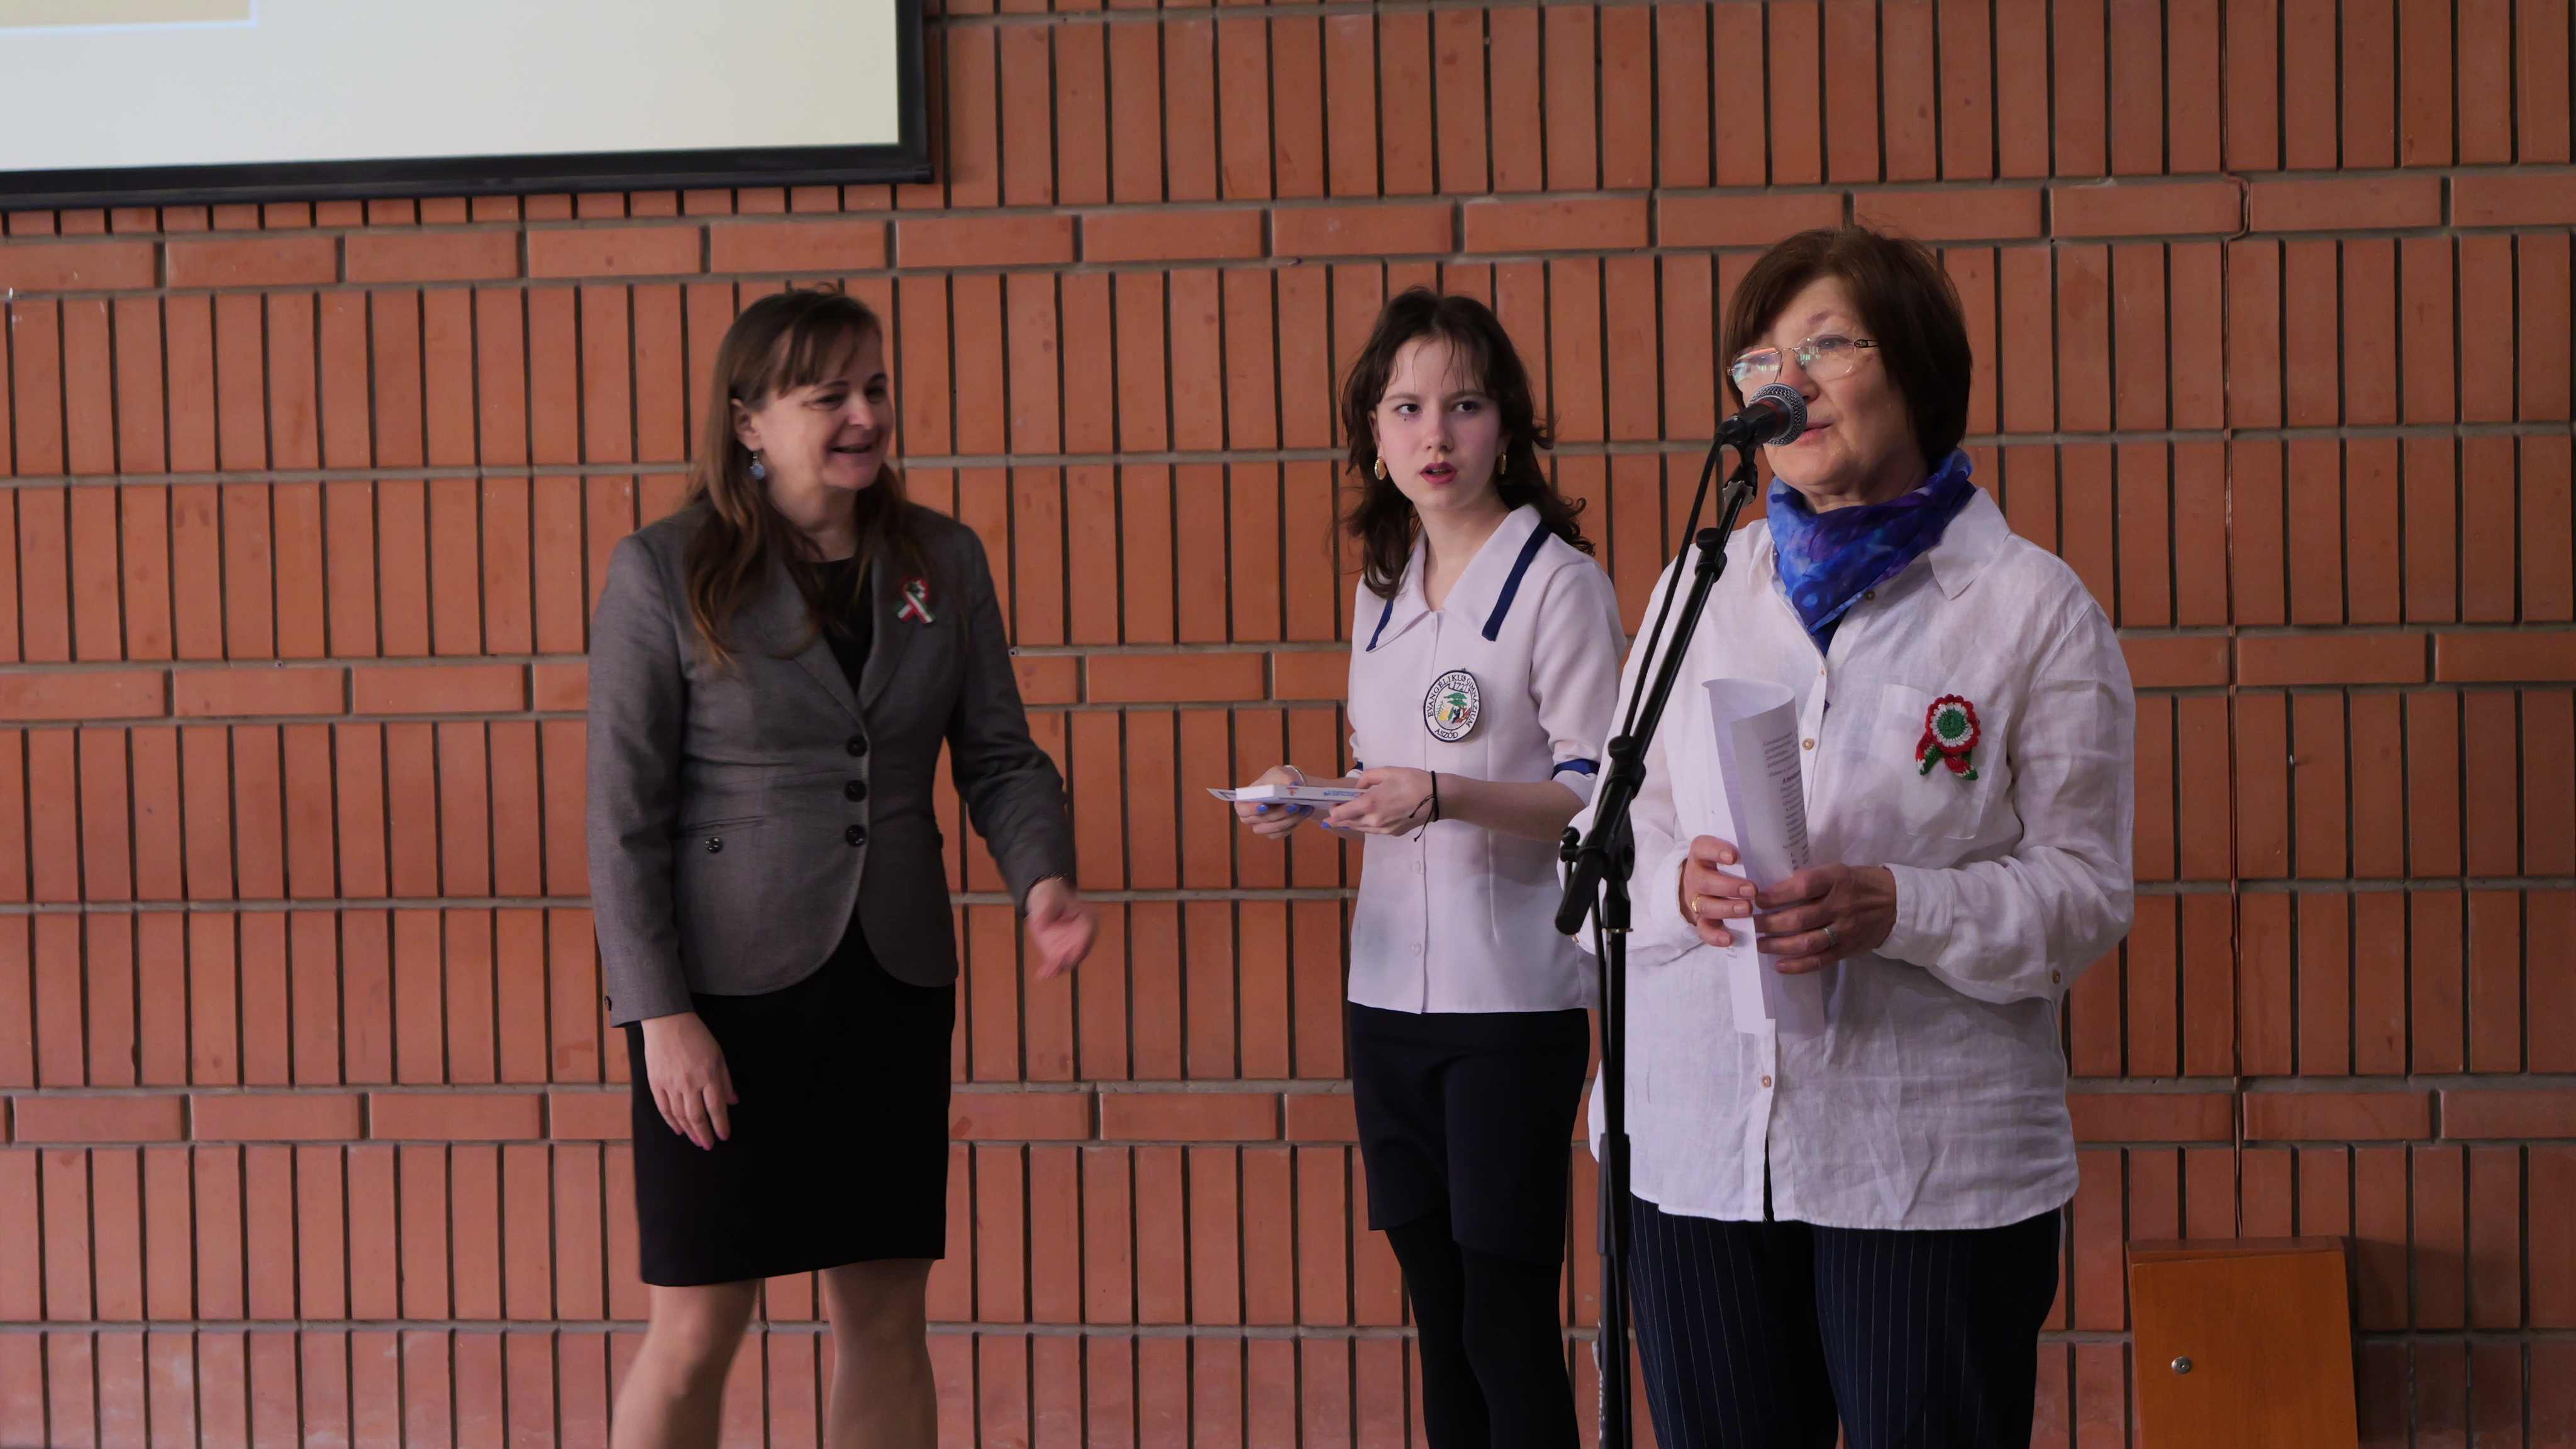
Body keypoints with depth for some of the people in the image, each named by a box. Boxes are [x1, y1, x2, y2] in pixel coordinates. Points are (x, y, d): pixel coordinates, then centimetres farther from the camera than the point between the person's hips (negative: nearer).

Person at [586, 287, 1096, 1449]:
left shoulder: (942, 562, 6)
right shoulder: (664, 575, -5)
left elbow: (999, 755, 9)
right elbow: (624, 816, -6)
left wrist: (1042, 875, -12)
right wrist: (660, 1012, -12)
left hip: (893, 986, 4)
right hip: (727, 990, -4)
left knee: (887, 1321, 9)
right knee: (696, 1333, 0)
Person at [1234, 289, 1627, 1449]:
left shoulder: (1558, 582, -7)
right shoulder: (1383, 588, 14)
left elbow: (1593, 794, -12)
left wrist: (1443, 796, -26)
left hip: (1514, 998, -7)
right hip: (1391, 992, 7)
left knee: (1507, 1326, -4)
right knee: (1436, 1317, 12)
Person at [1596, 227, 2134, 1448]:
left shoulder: (2030, 603, 0)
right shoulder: (1701, 589, 12)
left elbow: (2084, 890, -4)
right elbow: (1609, 831, 11)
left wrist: (1892, 908, -20)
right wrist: (1680, 884, -12)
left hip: (1936, 1164, -3)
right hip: (1696, 1150, 3)